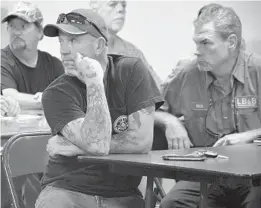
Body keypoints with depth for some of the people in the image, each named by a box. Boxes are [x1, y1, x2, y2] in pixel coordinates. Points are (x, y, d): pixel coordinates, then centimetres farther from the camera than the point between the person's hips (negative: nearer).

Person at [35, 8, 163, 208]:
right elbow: (97, 145, -19)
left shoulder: (132, 71, -4)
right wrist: (94, 83, -21)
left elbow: (142, 141, -11)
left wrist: (76, 148, -11)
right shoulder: (57, 93, -7)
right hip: (67, 189, -1)